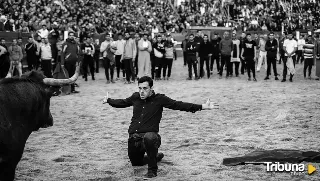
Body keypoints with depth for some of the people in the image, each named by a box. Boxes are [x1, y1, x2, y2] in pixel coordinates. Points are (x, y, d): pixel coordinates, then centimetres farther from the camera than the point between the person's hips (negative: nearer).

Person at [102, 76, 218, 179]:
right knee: (135, 163, 18)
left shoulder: (159, 99, -4)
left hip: (150, 136, -6)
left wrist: (202, 107, -17)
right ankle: (156, 156, 48)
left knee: (149, 137, -41)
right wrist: (109, 100, 41)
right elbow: (122, 103, 29)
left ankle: (152, 170, -22)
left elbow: (178, 105, -9)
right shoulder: (135, 97, 8)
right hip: (134, 138, 6)